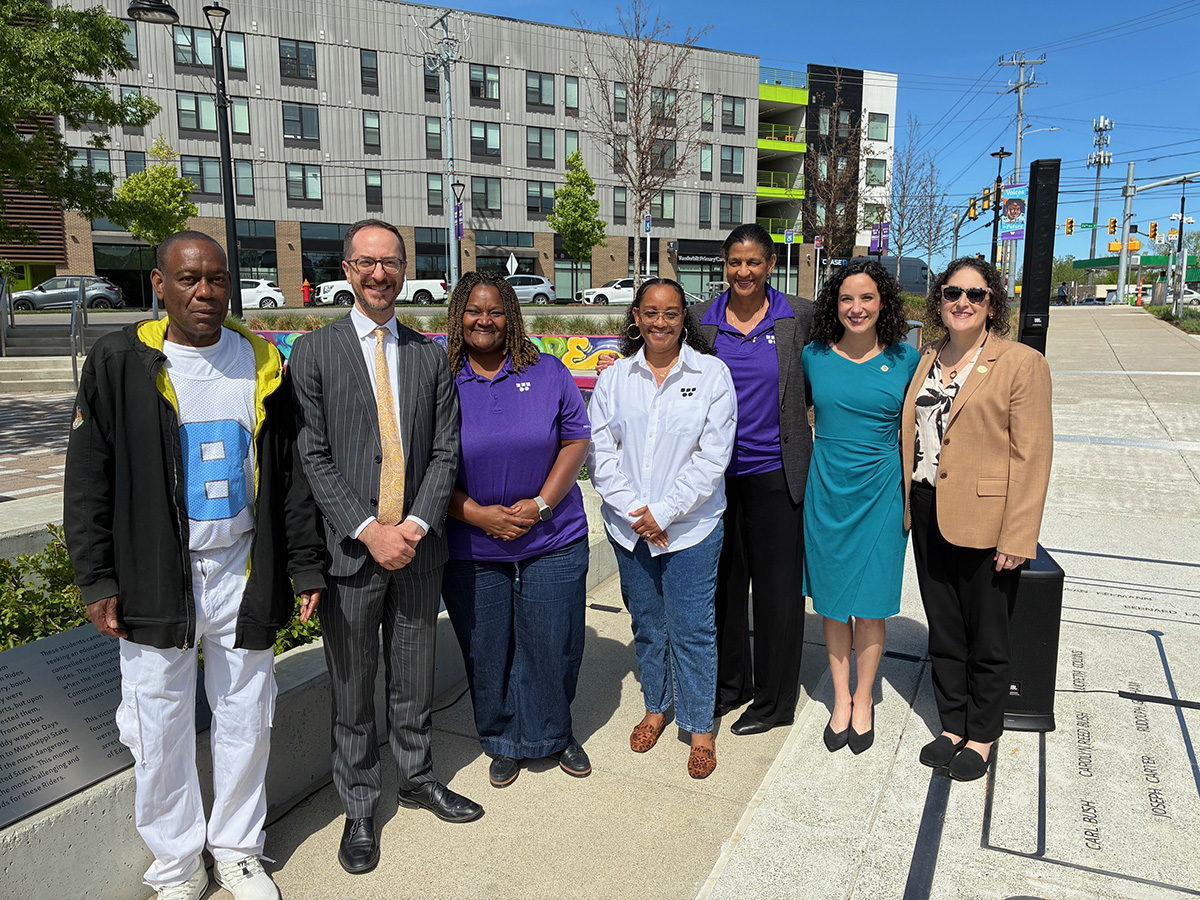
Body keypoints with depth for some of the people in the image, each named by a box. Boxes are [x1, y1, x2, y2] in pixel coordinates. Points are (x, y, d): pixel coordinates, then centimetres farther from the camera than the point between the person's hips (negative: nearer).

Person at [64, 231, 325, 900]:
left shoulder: (262, 362, 3)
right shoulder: (120, 362, -3)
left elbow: (291, 474, 6)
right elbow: (88, 480, 0)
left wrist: (305, 566, 4)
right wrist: (97, 580, -4)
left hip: (244, 574, 2)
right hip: (154, 576, -1)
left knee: (246, 720, 11)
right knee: (160, 731, 8)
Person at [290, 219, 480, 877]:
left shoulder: (430, 355, 7)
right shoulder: (314, 352, -2)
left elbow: (445, 451, 3)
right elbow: (313, 457, -7)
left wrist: (416, 525, -10)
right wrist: (369, 530, -15)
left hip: (417, 548, 3)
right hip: (351, 548, -2)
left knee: (415, 679, 17)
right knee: (352, 689, 10)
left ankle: (418, 779, 39)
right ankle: (359, 807, 29)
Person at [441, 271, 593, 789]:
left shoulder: (548, 373, 0)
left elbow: (576, 441, 0)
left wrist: (541, 503, -11)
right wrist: (476, 514, -13)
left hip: (553, 541, 1)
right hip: (471, 547, 0)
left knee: (553, 645, 9)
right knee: (487, 652, 11)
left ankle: (553, 735, 35)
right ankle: (504, 743, 34)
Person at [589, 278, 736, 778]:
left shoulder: (712, 374, -4)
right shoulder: (614, 377, 5)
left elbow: (713, 457, -9)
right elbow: (600, 451, 1)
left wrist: (665, 511, -12)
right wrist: (633, 509, -10)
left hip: (691, 527, -3)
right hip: (628, 526, 3)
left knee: (692, 629, 3)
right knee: (646, 624, 17)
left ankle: (700, 728, 22)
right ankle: (656, 707, 38)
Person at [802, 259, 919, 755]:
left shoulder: (905, 358, -3)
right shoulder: (814, 356, -1)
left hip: (881, 492, -1)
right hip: (827, 491, 1)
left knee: (871, 604, 6)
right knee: (833, 600, 10)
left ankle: (864, 701, 26)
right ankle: (840, 698, 28)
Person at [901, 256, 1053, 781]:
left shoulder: (1022, 363, -8)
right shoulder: (926, 361, 9)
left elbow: (1032, 456, -12)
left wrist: (1017, 537, -16)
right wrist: (907, 506, 7)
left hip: (984, 521, -5)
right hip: (930, 516, 5)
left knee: (986, 638, 10)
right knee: (943, 633, 16)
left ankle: (982, 738, 29)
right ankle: (952, 727, 34)